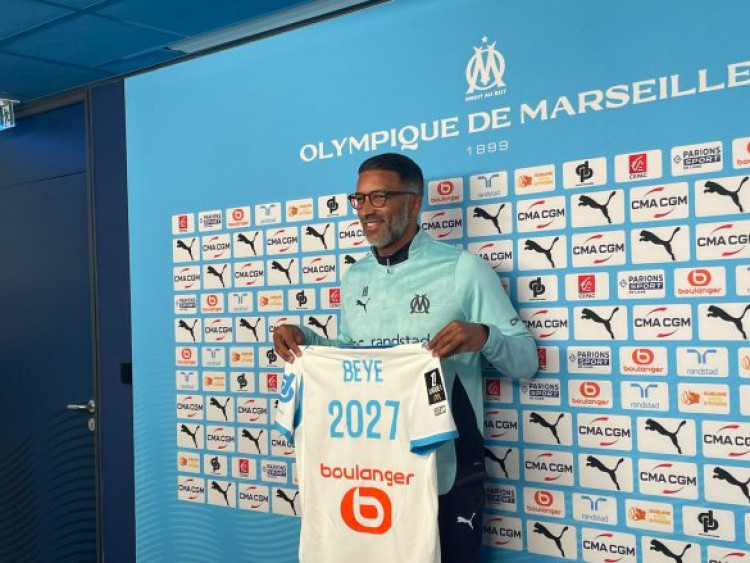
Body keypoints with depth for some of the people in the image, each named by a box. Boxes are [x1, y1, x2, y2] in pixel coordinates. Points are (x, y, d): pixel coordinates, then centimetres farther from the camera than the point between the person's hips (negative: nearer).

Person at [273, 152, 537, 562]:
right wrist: (305, 339, 1)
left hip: (447, 476, -5)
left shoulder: (464, 269, -8)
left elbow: (526, 358, -7)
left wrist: (483, 336, -27)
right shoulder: (354, 278, 9)